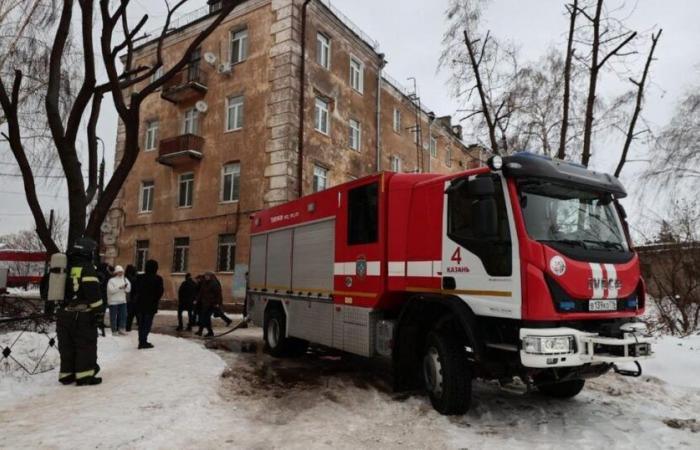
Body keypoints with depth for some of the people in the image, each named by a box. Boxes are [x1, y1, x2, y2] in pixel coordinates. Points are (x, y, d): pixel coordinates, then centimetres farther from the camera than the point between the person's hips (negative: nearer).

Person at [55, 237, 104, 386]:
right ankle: (84, 375, -2)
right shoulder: (87, 268, -11)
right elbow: (93, 292, -18)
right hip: (82, 315, -7)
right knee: (85, 346, -1)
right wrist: (99, 311, -13)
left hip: (63, 313, 7)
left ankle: (66, 374, 19)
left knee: (67, 346, 15)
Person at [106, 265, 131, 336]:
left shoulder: (124, 279, 9)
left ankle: (121, 329, 13)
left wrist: (126, 286, -13)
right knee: (113, 316, 2)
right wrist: (119, 288, -22)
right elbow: (110, 290, -16)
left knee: (123, 315, 5)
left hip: (122, 301, 5)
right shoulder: (111, 280, -7)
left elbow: (128, 290, 8)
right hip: (113, 301, -5)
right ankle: (114, 330, 11)